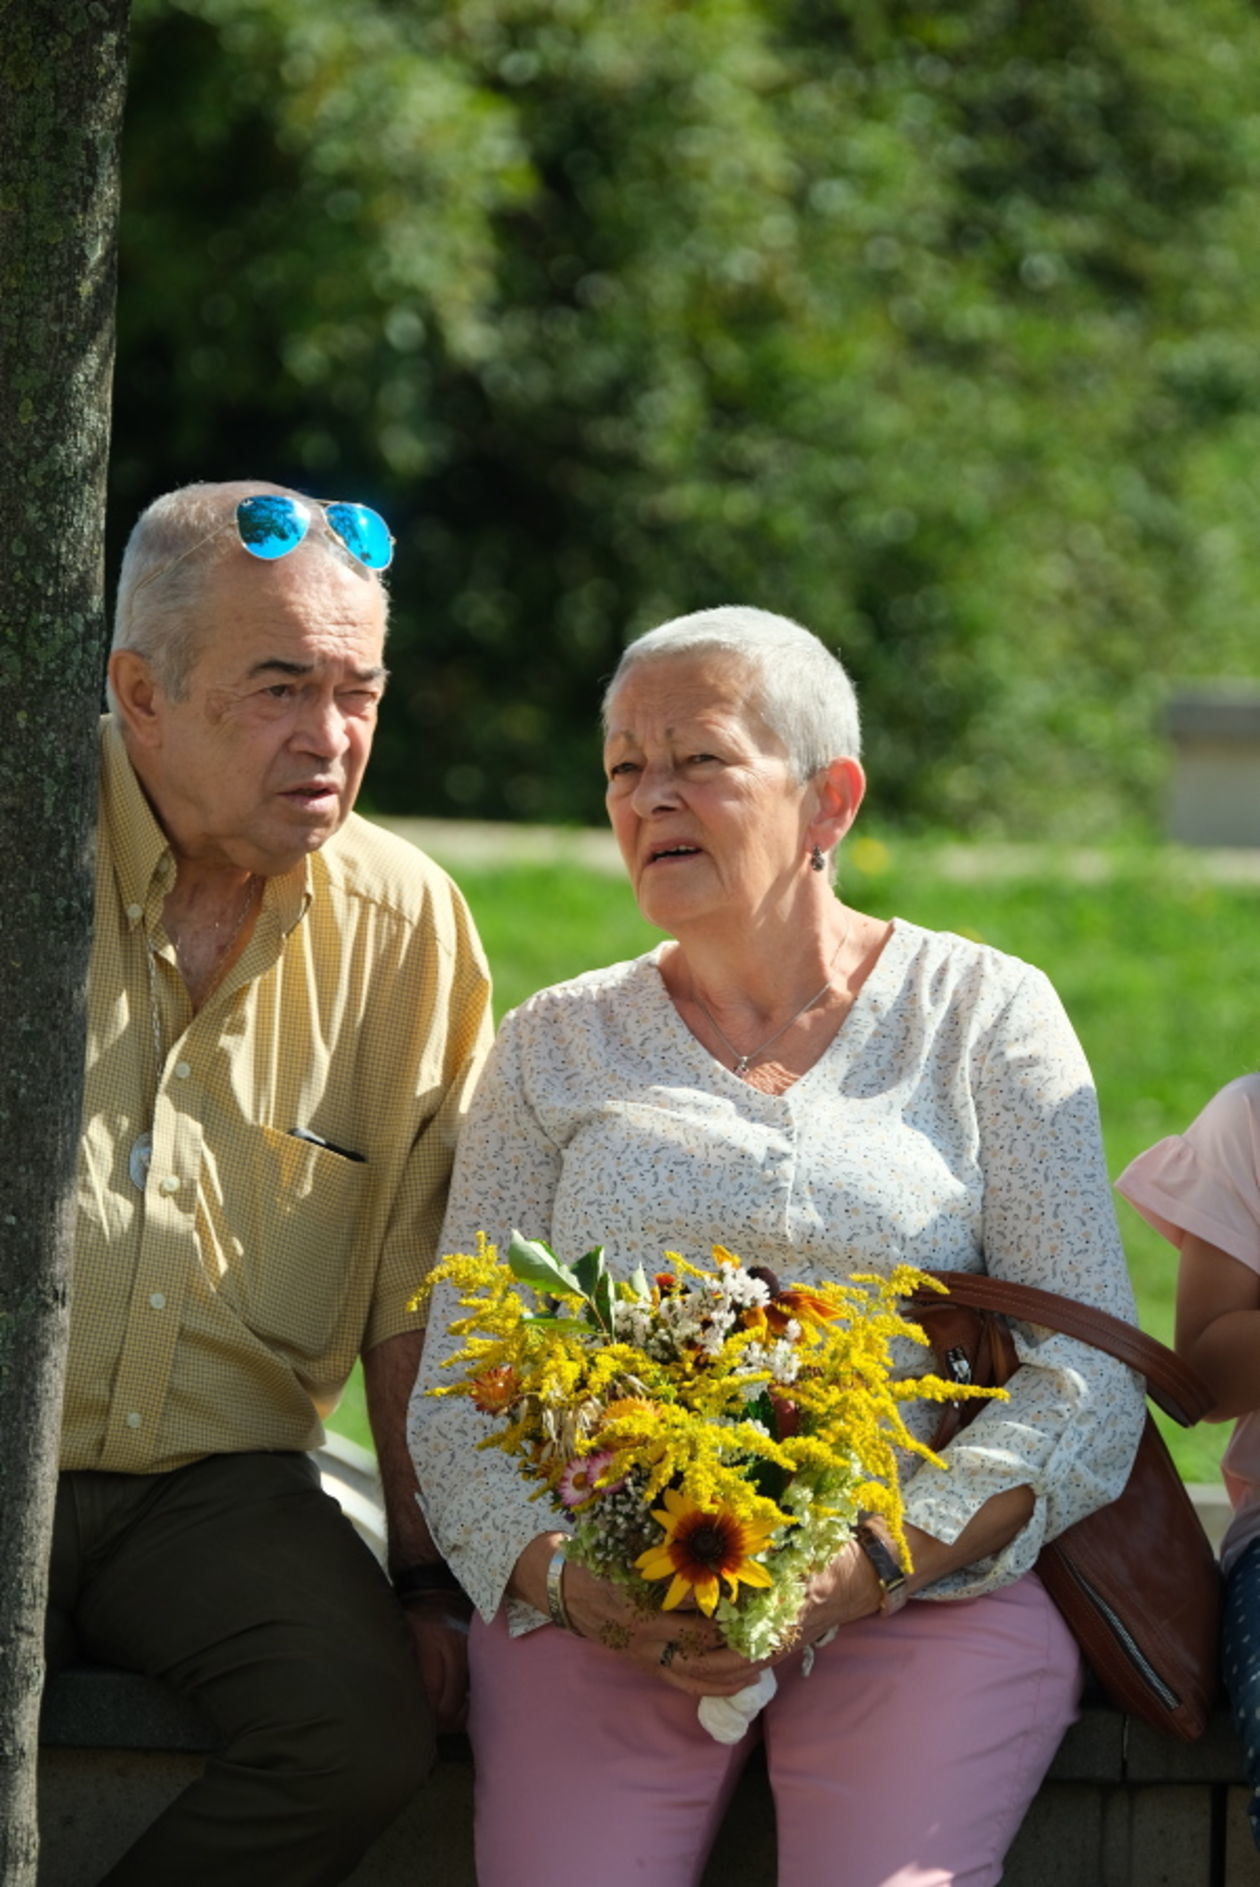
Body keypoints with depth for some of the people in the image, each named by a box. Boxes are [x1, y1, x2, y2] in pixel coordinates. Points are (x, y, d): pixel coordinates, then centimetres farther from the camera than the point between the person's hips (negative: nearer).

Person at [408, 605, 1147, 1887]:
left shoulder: (984, 1014, 9)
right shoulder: (556, 1046, 16)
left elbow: (1089, 1379, 1)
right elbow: (456, 1395, 10)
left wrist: (868, 1568, -14)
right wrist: (564, 1578, -12)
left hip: (926, 1591, -1)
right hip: (604, 1608, 2)